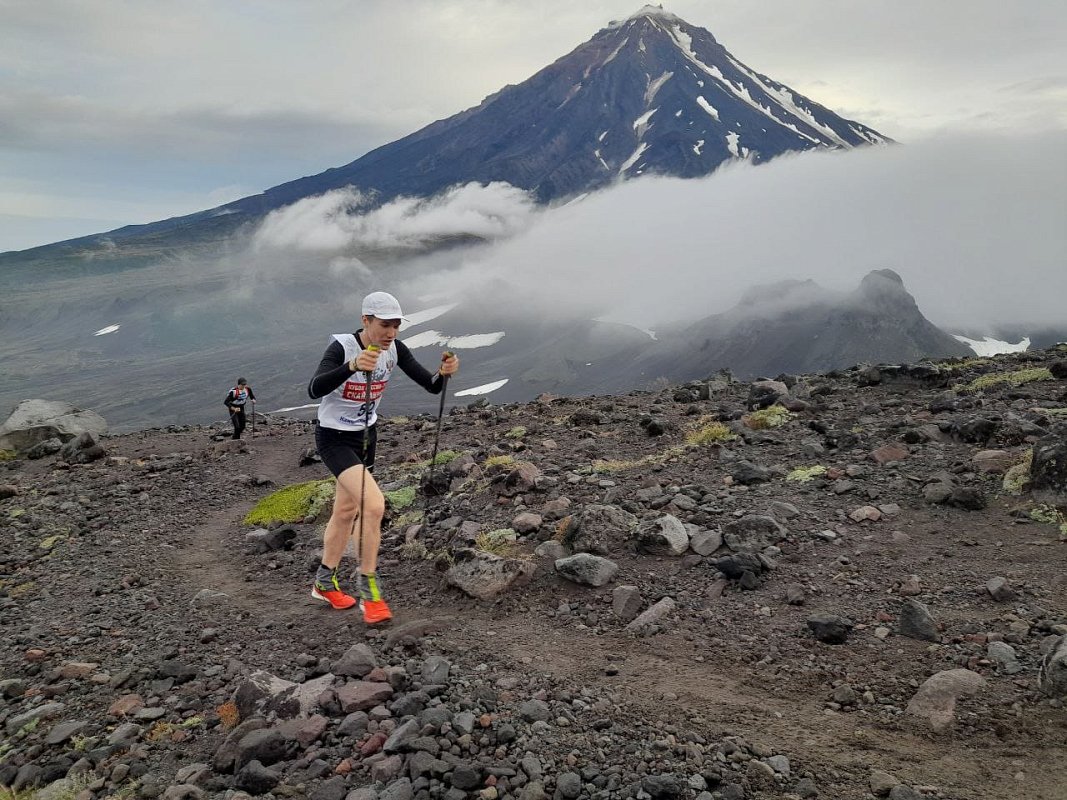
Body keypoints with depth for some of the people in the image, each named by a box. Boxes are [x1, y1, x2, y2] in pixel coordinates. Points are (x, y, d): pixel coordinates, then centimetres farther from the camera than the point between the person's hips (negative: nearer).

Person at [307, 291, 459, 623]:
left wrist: (444, 373, -35)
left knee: (346, 511, 18)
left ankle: (324, 583, 38)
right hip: (334, 438, -7)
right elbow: (314, 389, -42)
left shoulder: (395, 349, -10)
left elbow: (431, 386, -12)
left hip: (366, 435, 7)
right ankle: (368, 590, -7)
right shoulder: (342, 346, -26)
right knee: (374, 504, -22)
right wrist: (352, 366, -57)